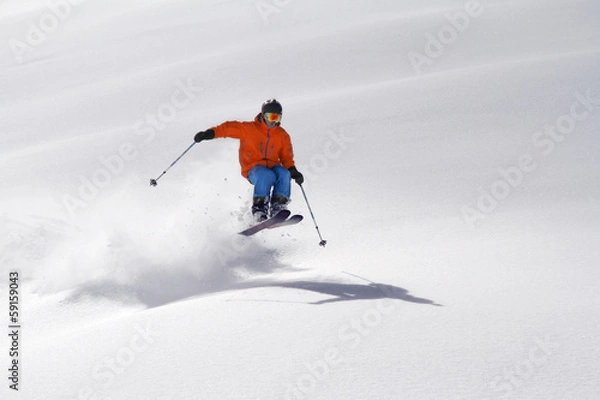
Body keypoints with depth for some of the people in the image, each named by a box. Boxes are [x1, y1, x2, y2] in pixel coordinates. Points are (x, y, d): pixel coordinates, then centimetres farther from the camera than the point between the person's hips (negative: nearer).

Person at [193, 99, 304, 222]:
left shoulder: (283, 136, 12)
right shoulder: (249, 129, 1)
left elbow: (287, 157, 15)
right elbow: (229, 128, -1)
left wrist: (293, 171, -4)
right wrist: (211, 133, -15)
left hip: (272, 166, 4)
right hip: (253, 167, -3)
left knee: (284, 174, -31)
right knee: (267, 175, -37)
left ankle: (278, 207, -30)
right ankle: (259, 208, -29)